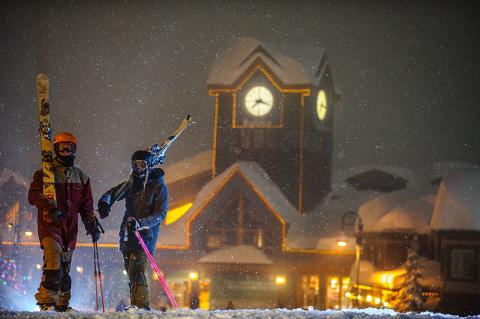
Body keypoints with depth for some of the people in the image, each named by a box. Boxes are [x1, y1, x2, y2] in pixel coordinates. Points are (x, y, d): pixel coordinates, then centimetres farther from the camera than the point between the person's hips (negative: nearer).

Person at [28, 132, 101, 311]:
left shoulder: (81, 177, 17)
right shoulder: (45, 173, 4)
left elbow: (86, 205, 19)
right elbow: (33, 195, -9)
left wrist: (91, 225, 4)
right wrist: (50, 208, -26)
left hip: (70, 228, 5)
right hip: (50, 224, -5)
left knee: (65, 268, 8)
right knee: (54, 263, -23)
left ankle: (62, 304, 16)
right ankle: (46, 301, -24)